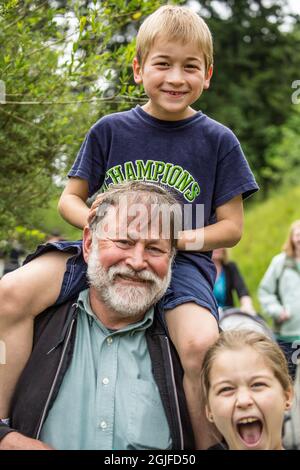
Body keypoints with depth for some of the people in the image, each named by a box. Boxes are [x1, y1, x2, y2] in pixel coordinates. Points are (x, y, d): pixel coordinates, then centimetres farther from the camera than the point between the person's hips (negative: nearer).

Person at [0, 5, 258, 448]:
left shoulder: (218, 141, 3)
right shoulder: (110, 130, 7)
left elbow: (232, 226, 5)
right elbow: (70, 198, 12)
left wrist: (189, 238, -15)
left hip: (181, 261, -2)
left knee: (202, 345, -35)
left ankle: (208, 444, -11)